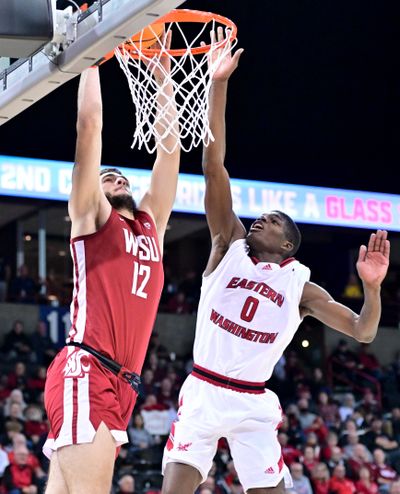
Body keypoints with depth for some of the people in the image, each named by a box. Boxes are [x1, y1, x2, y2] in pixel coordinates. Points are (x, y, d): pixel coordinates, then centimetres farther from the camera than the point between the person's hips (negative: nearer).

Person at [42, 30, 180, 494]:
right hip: (85, 372, -7)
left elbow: (169, 148, 26)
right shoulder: (92, 217, 8)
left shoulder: (150, 224, 24)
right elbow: (89, 126, 3)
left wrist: (163, 82, 29)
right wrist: (91, 58, 10)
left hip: (120, 382, 7)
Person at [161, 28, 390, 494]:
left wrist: (372, 287, -18)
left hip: (253, 403, 1)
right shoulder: (229, 245, 5)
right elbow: (213, 166, -3)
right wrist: (218, 84, -10)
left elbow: (363, 332, 3)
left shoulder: (300, 284, 8)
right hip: (203, 391, -1)